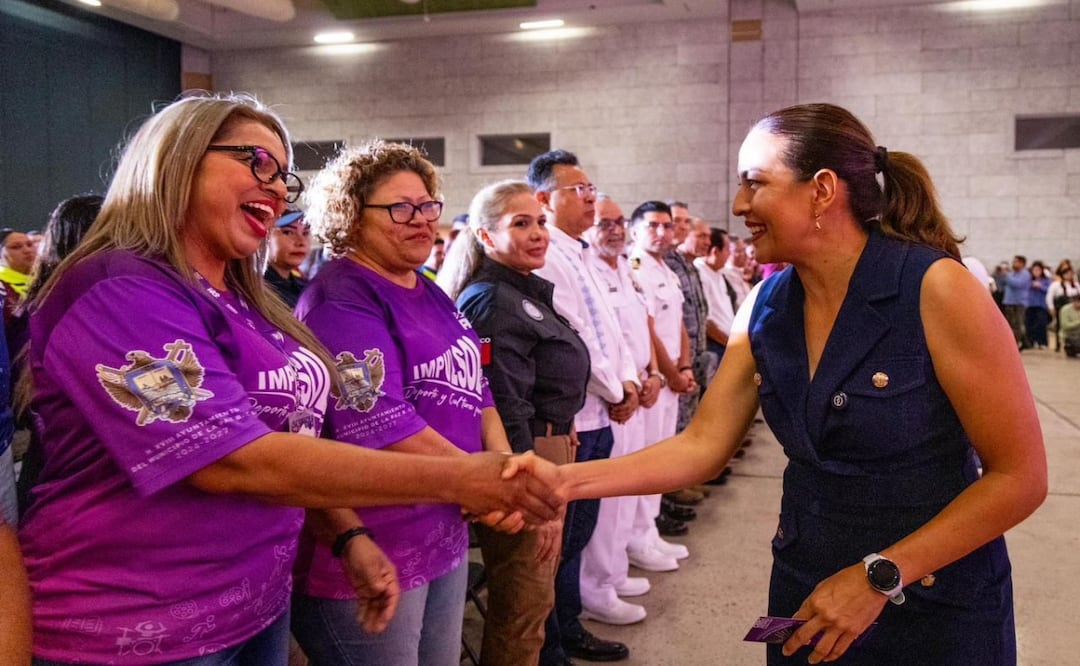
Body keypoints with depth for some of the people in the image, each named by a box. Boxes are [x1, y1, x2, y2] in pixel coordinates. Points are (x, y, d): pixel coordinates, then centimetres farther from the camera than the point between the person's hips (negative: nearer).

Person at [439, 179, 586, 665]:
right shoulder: (491, 302, -18)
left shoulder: (527, 293, 12)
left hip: (548, 450, 10)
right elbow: (505, 411, -23)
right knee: (522, 606, 3)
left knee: (534, 598, 21)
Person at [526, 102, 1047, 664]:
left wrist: (879, 576, -19)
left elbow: (1020, 477, -15)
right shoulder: (766, 306, -2)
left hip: (934, 610, -5)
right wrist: (566, 480, -14)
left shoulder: (935, 288, -18)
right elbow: (703, 444, -3)